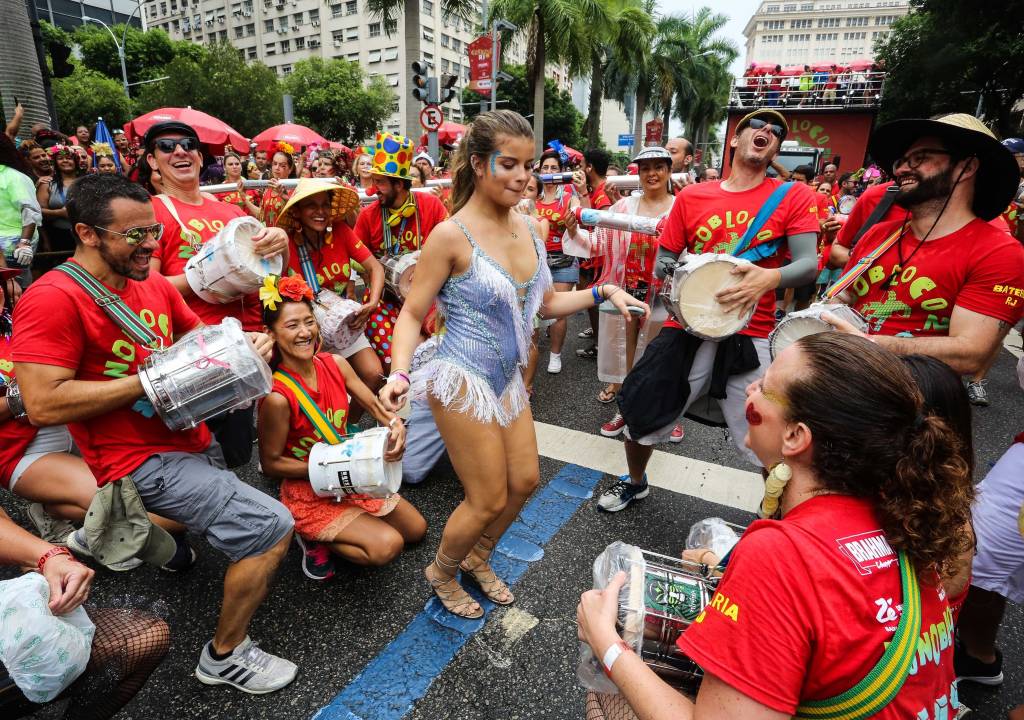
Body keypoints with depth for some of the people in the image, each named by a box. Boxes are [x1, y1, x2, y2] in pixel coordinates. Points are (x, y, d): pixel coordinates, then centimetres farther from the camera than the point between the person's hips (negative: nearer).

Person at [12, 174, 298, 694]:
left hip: (193, 441, 9)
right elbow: (43, 405, -21)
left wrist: (245, 345, -3)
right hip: (142, 462, -8)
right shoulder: (52, 299, -15)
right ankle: (224, 655, 6)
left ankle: (146, 528, 37)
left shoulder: (154, 285, 7)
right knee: (270, 528, -16)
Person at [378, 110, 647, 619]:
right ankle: (442, 573, 36)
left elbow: (546, 303, 11)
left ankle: (478, 558, 45)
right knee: (489, 500, 3)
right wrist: (399, 373, -28)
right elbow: (412, 314, -13)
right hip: (463, 381, -7)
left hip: (507, 377, 7)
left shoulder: (528, 228, 2)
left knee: (525, 480, 17)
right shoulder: (451, 235, -18)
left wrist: (602, 292, 0)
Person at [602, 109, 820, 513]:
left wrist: (770, 277, -25)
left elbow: (809, 264, -5)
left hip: (751, 336, -1)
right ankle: (635, 482, 39)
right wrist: (670, 275, -10)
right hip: (687, 328, 2)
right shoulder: (692, 196, 7)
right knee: (641, 415, 9)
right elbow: (664, 260, 13)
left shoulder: (794, 197, 3)